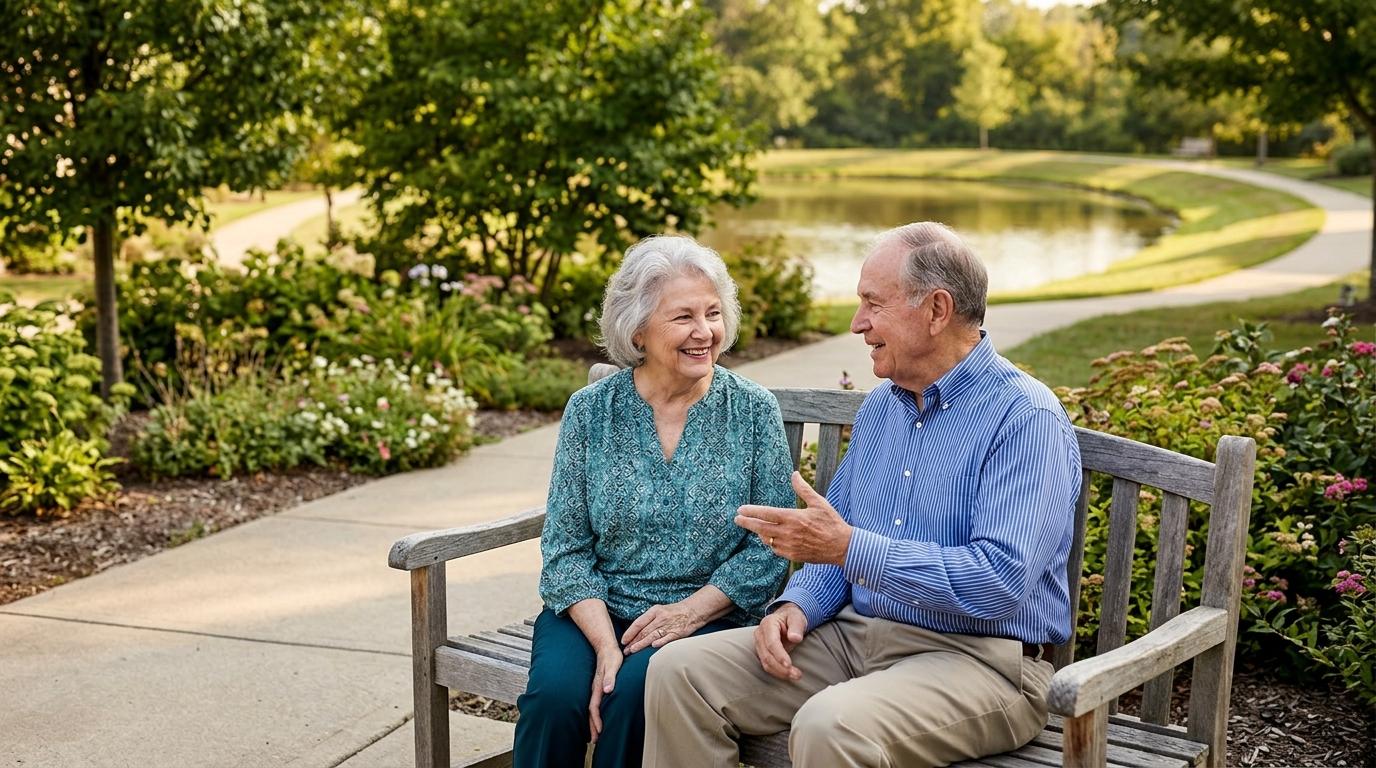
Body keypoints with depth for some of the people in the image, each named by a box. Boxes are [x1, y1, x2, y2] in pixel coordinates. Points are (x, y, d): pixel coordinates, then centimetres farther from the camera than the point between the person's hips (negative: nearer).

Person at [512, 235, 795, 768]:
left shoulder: (754, 410, 0)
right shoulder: (591, 410, 1)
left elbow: (771, 547, -2)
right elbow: (566, 549, -1)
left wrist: (689, 612, -14)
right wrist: (605, 646, -15)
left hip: (706, 617, -1)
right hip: (594, 610, 1)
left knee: (639, 690, -29)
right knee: (555, 694, -27)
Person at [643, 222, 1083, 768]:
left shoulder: (1026, 418, -13)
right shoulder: (880, 405, 13)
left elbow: (1000, 581, -24)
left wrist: (850, 548, -24)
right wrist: (796, 606, -2)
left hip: (978, 658, -7)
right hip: (857, 635, 8)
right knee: (681, 671, -7)